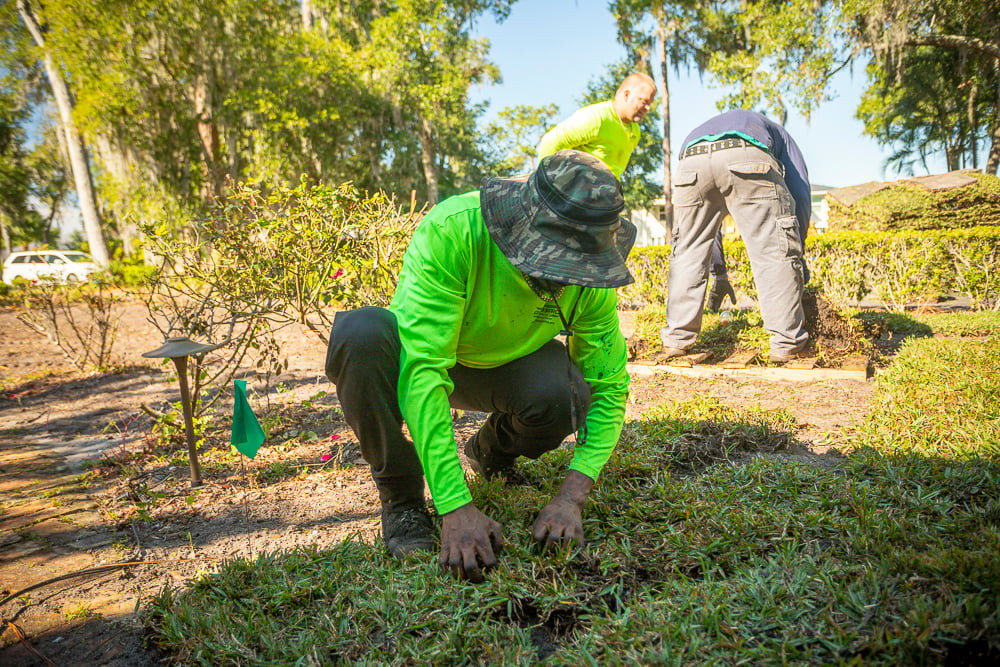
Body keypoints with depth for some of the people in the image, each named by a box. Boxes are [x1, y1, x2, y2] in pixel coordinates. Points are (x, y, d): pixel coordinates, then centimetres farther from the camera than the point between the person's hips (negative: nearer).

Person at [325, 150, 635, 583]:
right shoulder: (450, 231, -36)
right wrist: (456, 508, -44)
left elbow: (609, 389, -15)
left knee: (566, 395, -31)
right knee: (361, 333, -36)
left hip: (505, 364, 3)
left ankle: (491, 449, 7)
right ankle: (401, 497, -13)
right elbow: (422, 370, -40)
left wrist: (570, 498, -28)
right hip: (419, 354, -2)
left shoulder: (591, 276, -22)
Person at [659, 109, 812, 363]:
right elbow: (800, 192, 28)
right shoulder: (776, 133, 42)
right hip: (748, 158, -2)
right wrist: (798, 250, 33)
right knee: (775, 253, 5)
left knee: (687, 252, 15)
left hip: (691, 163, 3)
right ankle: (787, 345, 7)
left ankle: (676, 340, 15)